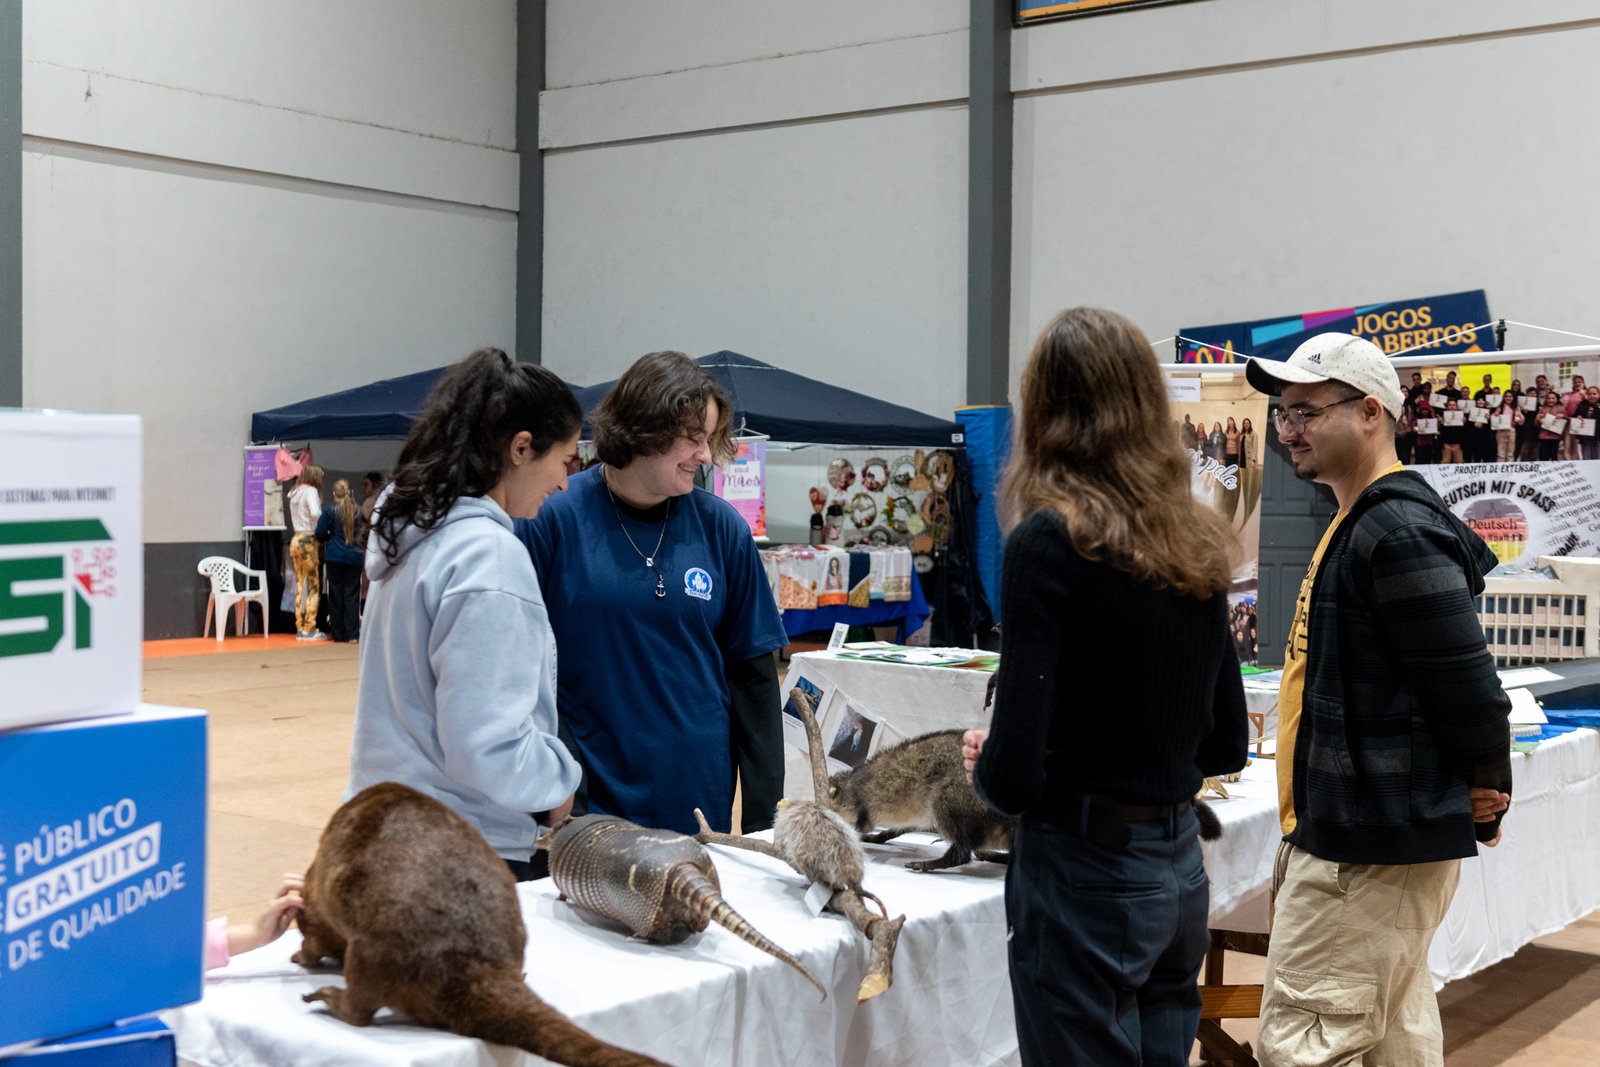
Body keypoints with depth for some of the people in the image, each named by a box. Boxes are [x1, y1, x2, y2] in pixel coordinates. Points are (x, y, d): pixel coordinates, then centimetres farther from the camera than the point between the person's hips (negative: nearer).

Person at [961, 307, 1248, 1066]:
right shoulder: (1197, 541, 3)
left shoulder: (1050, 541, -16)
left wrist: (984, 763, 2)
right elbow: (1225, 746, 11)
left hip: (1085, 874, -6)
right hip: (1178, 867, 7)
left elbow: (1013, 776, -18)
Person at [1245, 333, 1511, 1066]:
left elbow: (1468, 683, -21)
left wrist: (1485, 798, -8)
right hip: (1352, 832, 10)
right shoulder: (1360, 524, 14)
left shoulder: (1398, 531, -19)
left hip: (1374, 847, -10)